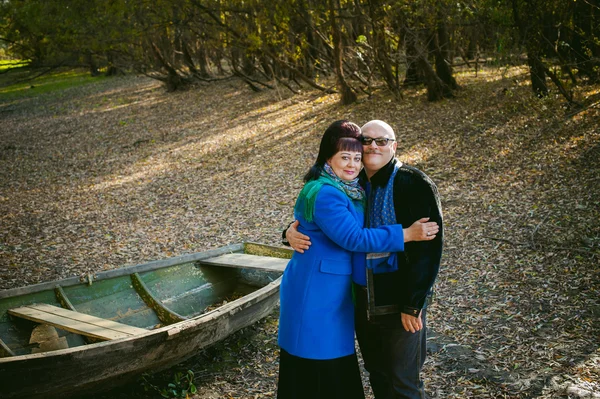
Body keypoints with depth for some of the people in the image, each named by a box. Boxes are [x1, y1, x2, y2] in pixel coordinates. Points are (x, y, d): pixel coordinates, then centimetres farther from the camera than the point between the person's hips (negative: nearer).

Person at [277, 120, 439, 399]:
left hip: (334, 290, 9)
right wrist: (408, 234, -22)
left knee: (337, 372, 17)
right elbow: (354, 239, -24)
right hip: (315, 291, -9)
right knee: (313, 376, 2)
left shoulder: (348, 189, 10)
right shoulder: (324, 194, -20)